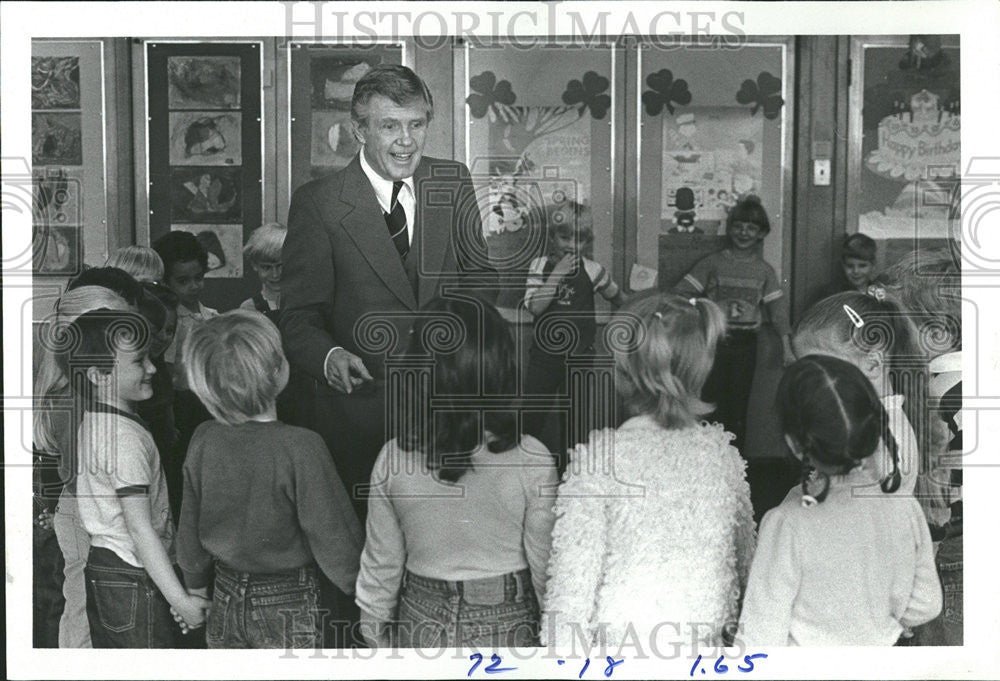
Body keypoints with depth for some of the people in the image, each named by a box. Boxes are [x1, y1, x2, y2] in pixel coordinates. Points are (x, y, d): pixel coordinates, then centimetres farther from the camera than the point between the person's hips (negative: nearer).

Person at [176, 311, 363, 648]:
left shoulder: (204, 441, -8)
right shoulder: (300, 448, -23)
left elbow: (189, 532, 3)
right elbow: (333, 537, -18)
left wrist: (196, 585, 20)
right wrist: (363, 593, -1)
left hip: (225, 605, 5)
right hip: (288, 608, -4)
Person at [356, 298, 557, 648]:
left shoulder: (393, 459, -12)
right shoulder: (531, 461, -18)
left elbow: (380, 563, -2)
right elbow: (544, 563, -9)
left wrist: (375, 632, 14)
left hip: (420, 623, 2)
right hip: (505, 627, -1)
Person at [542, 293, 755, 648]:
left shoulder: (596, 457, -14)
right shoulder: (723, 453, -2)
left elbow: (573, 576, -12)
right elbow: (744, 560, 10)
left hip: (616, 641, -3)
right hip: (702, 647, 4)